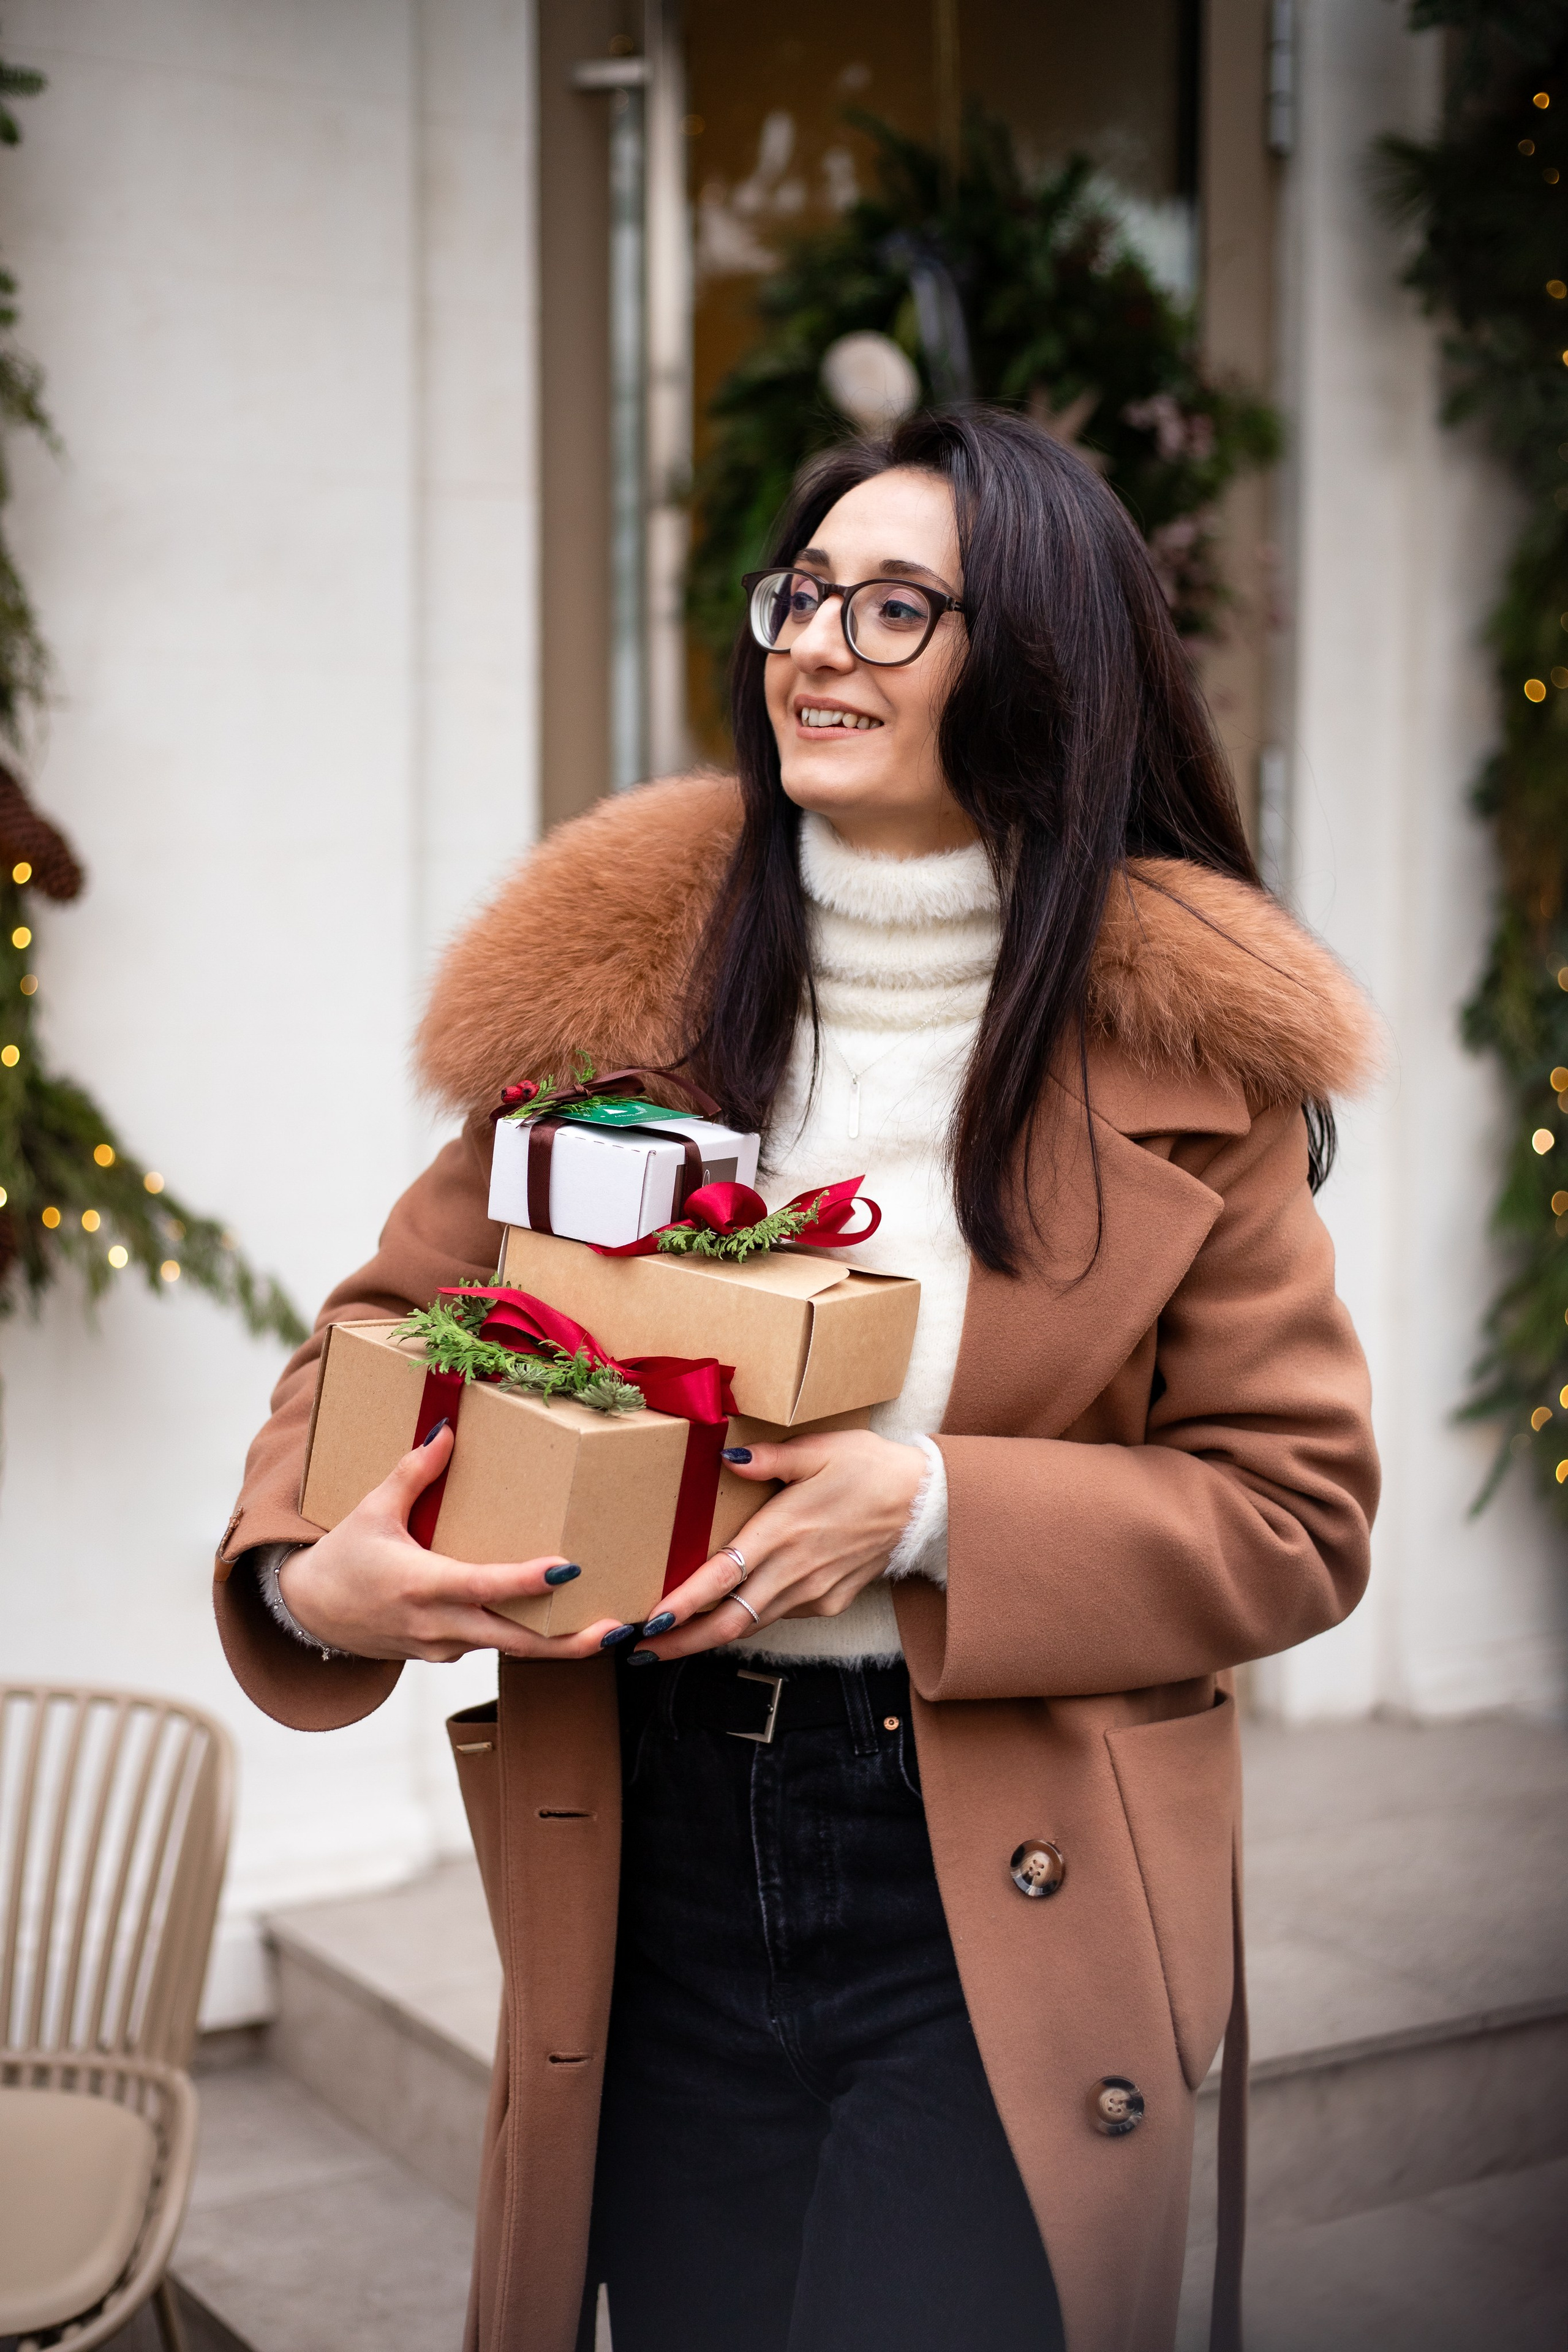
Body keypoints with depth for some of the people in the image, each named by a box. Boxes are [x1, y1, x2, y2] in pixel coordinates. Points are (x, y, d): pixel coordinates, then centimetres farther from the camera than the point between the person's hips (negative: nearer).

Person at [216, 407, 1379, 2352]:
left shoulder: (1181, 1046, -5)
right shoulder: (622, 975, 0)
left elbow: (1299, 1511, -4)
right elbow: (393, 1328, 7)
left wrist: (933, 1512, -18)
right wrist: (311, 1572, -14)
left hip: (1004, 1916, -2)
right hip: (659, 1871, 3)